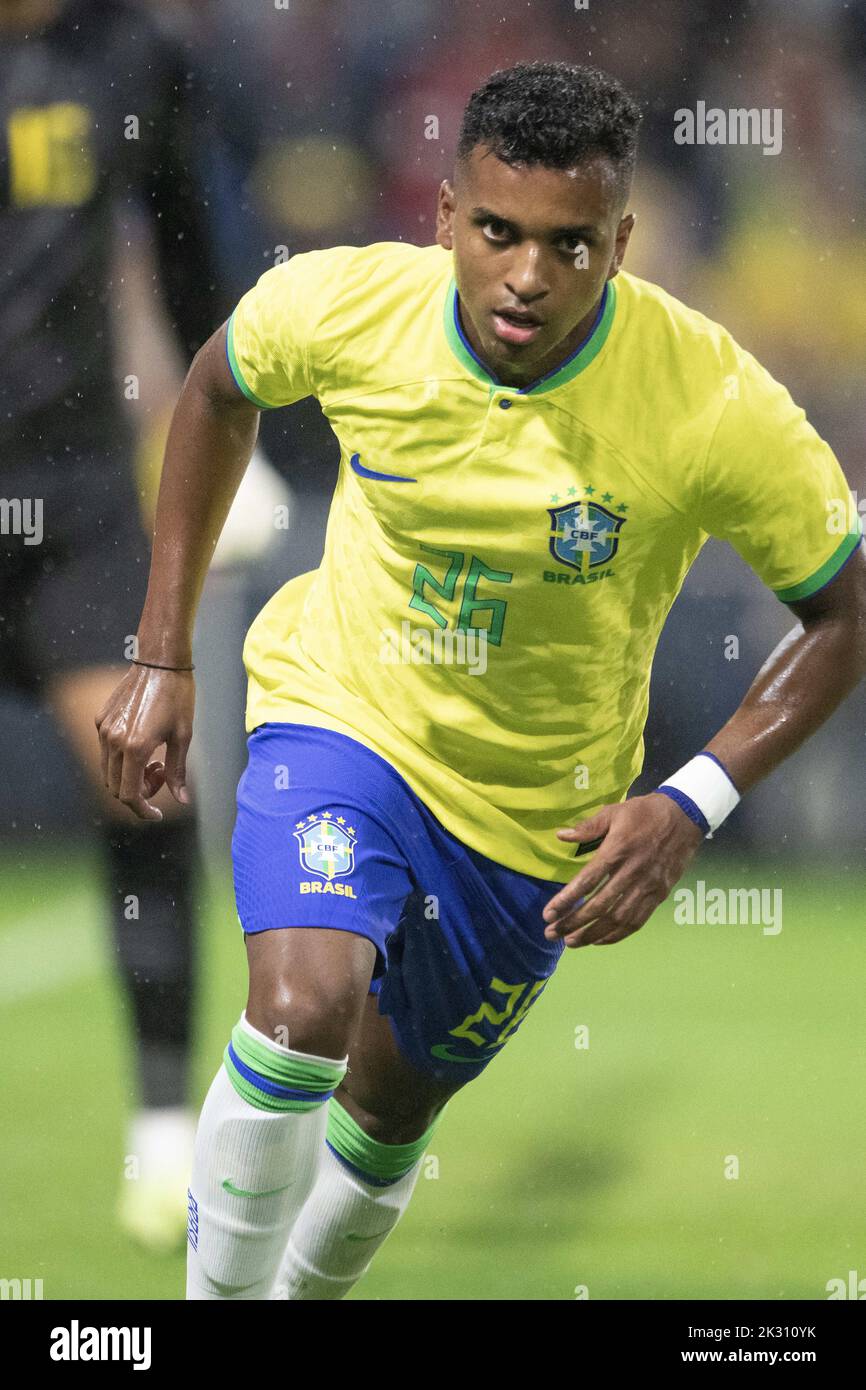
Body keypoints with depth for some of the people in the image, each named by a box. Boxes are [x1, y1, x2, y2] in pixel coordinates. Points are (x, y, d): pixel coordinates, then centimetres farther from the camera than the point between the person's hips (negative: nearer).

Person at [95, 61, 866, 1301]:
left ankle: (305, 1291, 45)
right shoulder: (341, 307, -22)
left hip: (535, 816, 1)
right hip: (339, 716, -1)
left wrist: (693, 806, -23)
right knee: (302, 1008, -29)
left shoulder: (716, 407, -27)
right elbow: (220, 394, 3)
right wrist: (162, 661, 3)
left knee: (390, 1111, 16)